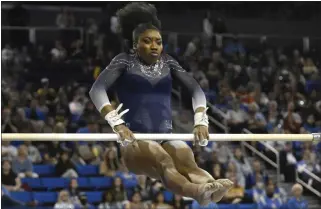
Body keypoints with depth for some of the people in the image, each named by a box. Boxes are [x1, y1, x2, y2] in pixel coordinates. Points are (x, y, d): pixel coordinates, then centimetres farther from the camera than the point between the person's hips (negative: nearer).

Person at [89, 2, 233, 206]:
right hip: (136, 143, -4)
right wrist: (117, 124, -23)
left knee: (185, 155, -34)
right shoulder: (125, 61, 8)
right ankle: (199, 192, -70)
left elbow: (196, 88, 13)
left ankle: (210, 188, -67)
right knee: (161, 158, -39)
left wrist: (200, 121, -7)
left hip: (166, 138, 4)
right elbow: (97, 89, -8)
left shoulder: (167, 62, 20)